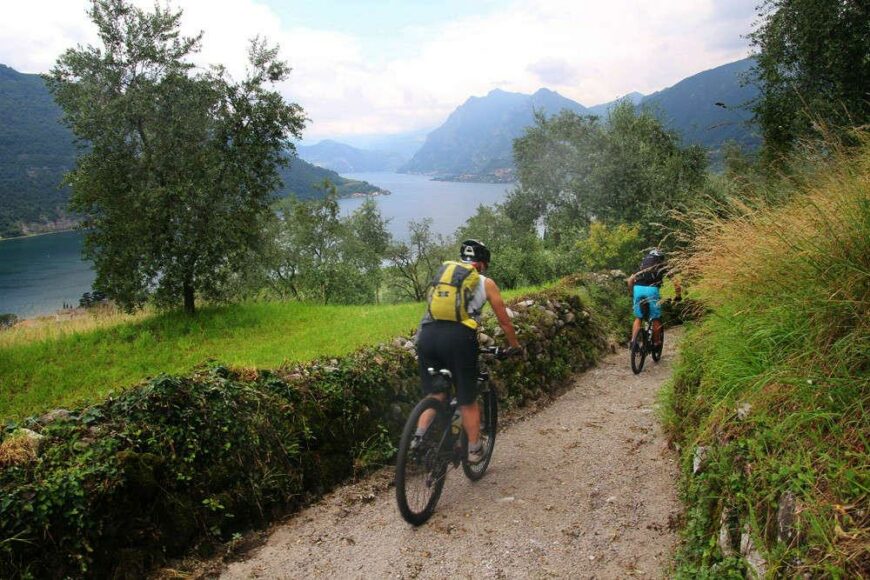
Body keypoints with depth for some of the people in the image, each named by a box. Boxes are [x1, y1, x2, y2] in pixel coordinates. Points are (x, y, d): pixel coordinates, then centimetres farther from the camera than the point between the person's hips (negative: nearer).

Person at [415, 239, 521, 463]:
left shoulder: (443, 275, 27)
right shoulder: (485, 283, 17)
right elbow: (504, 321, 23)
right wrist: (515, 346, 39)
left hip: (426, 334, 4)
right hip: (458, 337, -3)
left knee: (434, 395, 20)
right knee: (467, 400, 13)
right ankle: (474, 450, 25)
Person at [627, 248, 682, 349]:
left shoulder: (643, 264, 30)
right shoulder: (663, 265, 20)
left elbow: (630, 280, 22)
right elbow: (675, 282, 10)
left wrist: (632, 293, 31)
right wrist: (678, 296, 21)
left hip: (638, 289, 3)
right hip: (652, 290, -3)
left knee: (638, 318, 16)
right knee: (656, 319, 11)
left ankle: (633, 341, 4)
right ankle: (656, 343, 16)